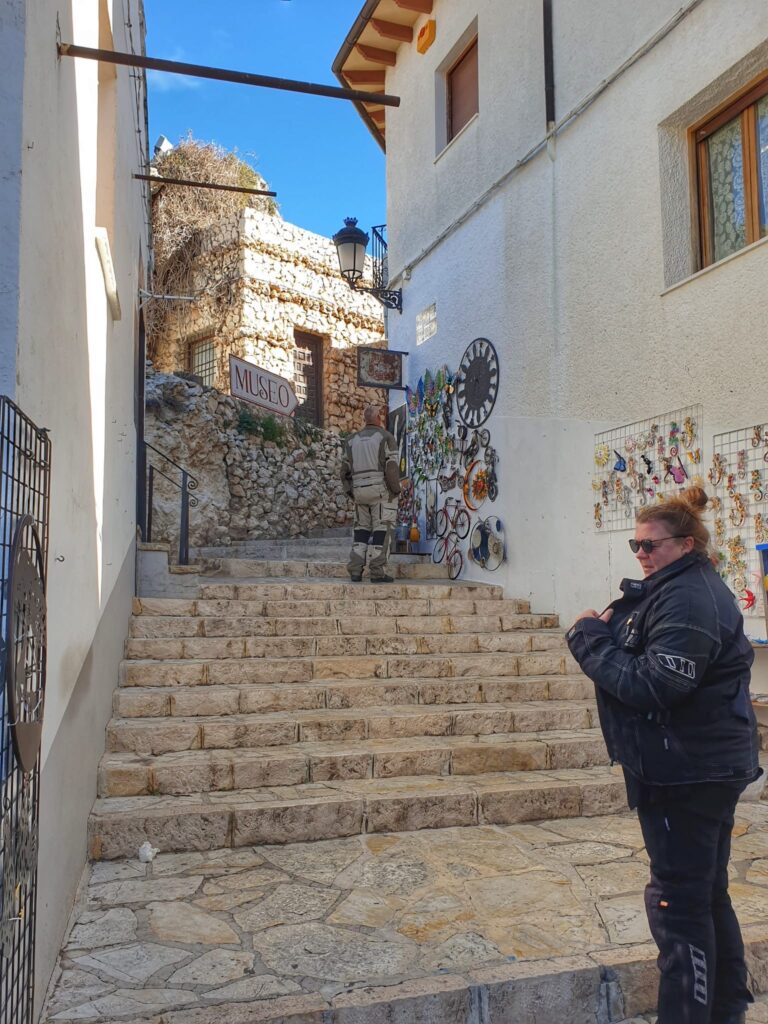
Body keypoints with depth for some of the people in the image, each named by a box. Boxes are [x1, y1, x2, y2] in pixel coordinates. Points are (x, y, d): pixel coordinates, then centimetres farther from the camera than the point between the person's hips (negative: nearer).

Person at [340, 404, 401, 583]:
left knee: (361, 529, 13)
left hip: (360, 491, 5)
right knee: (382, 529, -2)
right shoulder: (387, 438, -5)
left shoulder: (352, 440, 11)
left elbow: (345, 470, 7)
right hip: (382, 490, -5)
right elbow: (392, 468, -14)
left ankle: (355, 570, 3)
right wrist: (395, 490, -5)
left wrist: (351, 492, 13)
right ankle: (378, 572, -6)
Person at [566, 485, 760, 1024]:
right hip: (707, 765, 11)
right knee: (708, 893, 22)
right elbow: (652, 661, 15)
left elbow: (652, 685, -26)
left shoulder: (686, 599, -20)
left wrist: (592, 639, -18)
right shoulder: (681, 589, 13)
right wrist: (613, 630, 0)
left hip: (687, 773, -11)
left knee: (678, 901, -1)